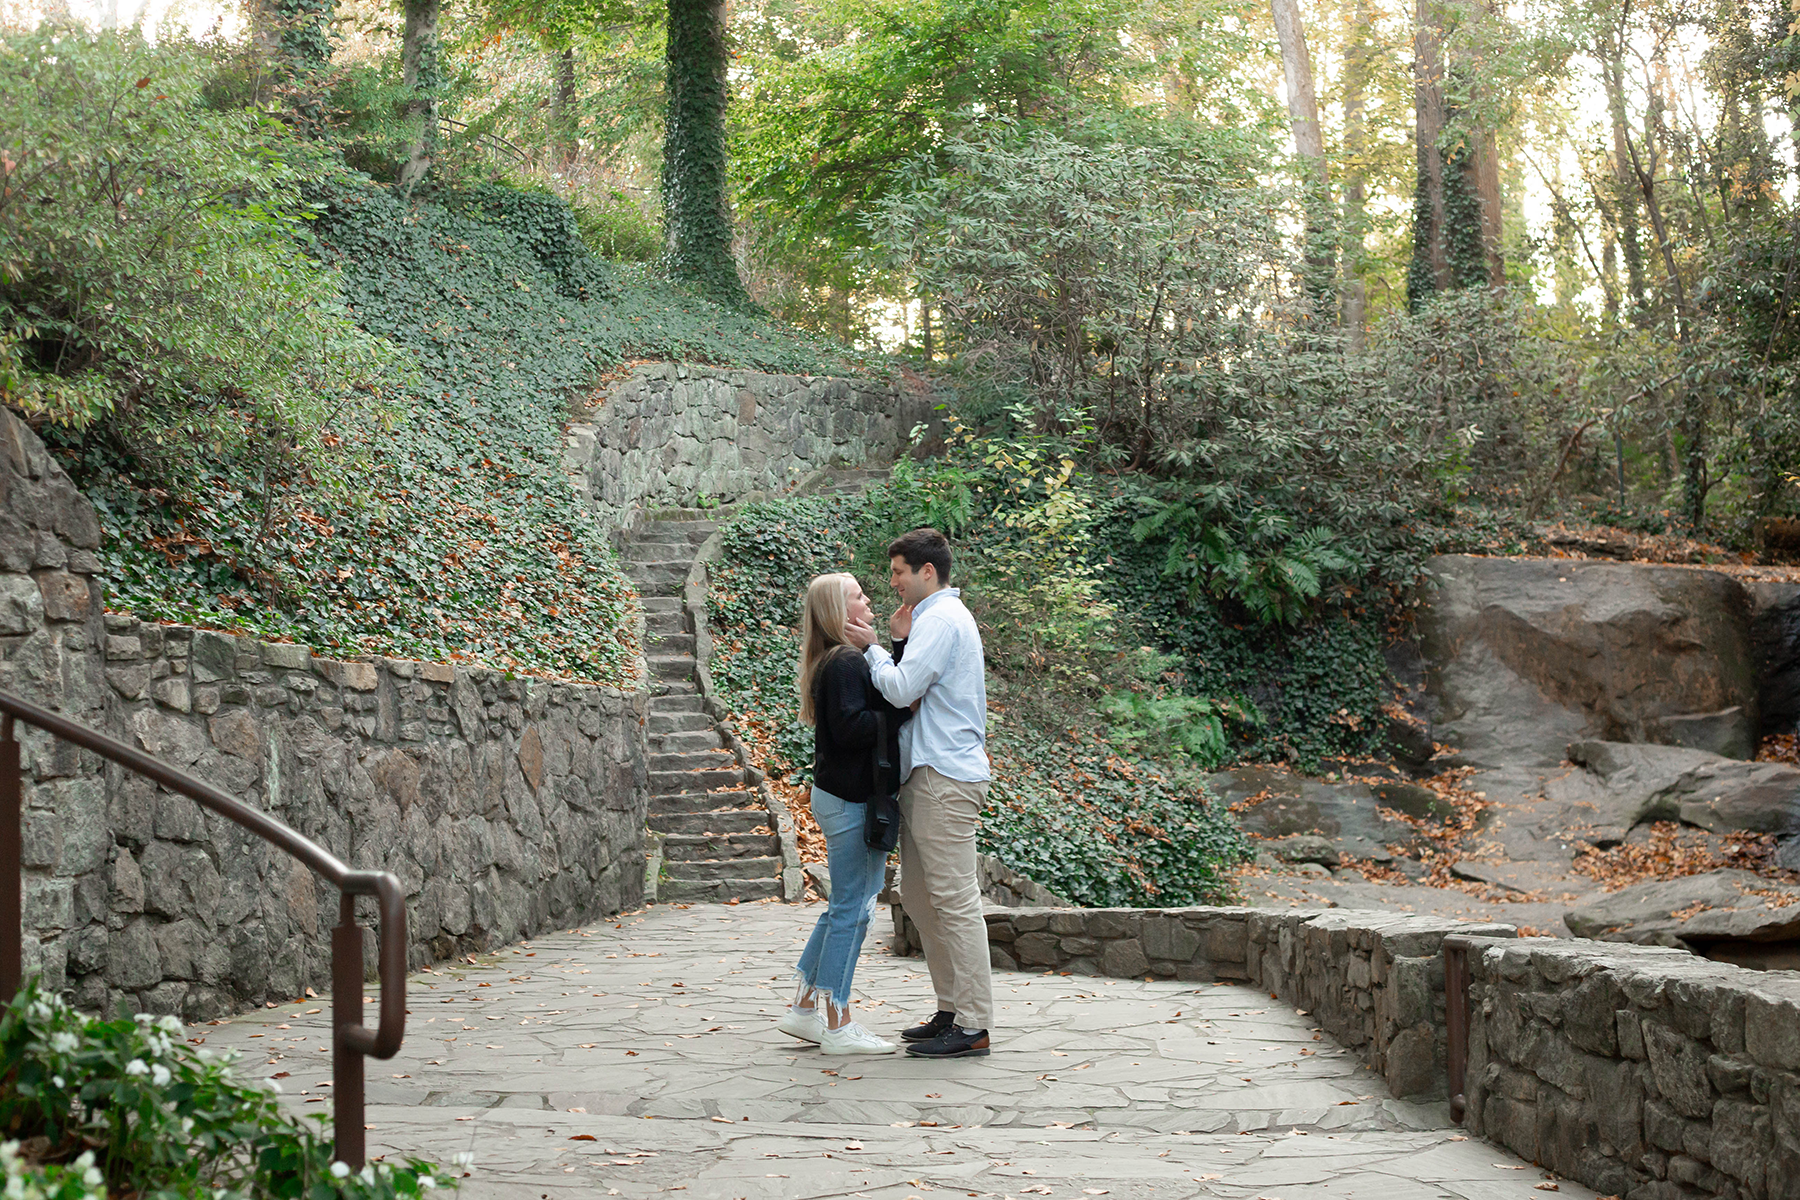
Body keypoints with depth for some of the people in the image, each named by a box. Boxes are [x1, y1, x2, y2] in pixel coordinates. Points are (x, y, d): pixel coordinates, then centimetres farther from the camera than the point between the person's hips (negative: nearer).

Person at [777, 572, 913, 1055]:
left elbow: (887, 695, 16)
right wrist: (904, 711, -20)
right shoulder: (844, 664, -16)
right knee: (851, 909, -4)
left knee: (847, 906, 16)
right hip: (849, 799, -11)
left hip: (844, 795, 11)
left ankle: (804, 1009, 22)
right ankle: (838, 1026, 3)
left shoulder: (847, 660, 16)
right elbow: (851, 727, -24)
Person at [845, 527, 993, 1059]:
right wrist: (899, 643, 4)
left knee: (954, 899, -9)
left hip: (944, 777, -11)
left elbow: (902, 689, -19)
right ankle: (951, 1009, 19)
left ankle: (972, 1026, -7)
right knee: (917, 894, 14)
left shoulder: (940, 620, -11)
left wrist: (871, 649, -5)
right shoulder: (945, 617, 21)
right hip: (928, 775, 11)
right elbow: (915, 688, 18)